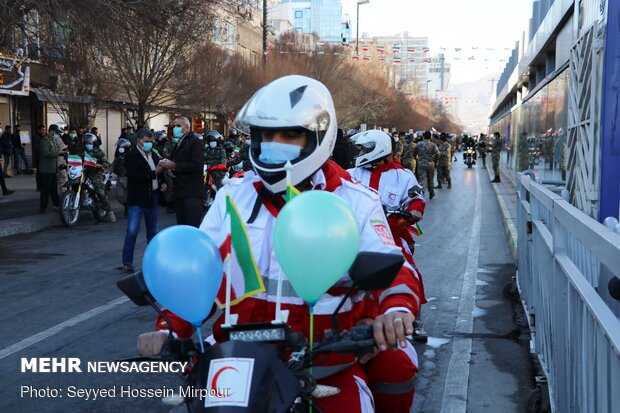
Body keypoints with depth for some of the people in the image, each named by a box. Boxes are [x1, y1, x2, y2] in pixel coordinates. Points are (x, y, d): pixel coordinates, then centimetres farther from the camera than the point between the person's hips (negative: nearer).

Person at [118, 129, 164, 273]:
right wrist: (154, 173, -20)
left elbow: (159, 172, 27)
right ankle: (127, 263, -6)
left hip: (153, 197, 7)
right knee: (132, 231, -9)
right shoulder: (131, 156, -7)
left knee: (152, 231, 13)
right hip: (137, 199, -7)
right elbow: (134, 177, -20)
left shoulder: (154, 155, 14)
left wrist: (163, 183, 7)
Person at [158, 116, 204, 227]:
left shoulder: (195, 142, -6)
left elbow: (197, 165, -17)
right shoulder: (178, 143, 20)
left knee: (193, 226, -13)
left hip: (192, 192, -9)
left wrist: (174, 166, -18)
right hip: (179, 192, 9)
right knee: (181, 227, 10)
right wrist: (168, 166, 1)